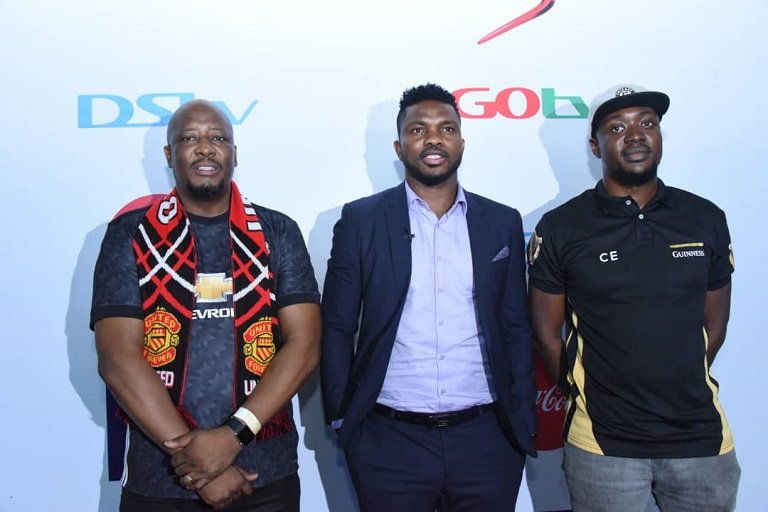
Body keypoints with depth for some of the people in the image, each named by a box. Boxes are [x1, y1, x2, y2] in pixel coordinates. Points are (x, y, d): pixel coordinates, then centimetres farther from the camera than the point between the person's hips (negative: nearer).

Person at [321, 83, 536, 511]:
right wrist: (341, 418, -1)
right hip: (389, 443, -1)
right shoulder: (361, 220, -1)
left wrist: (524, 422, 5)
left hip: (486, 440, 2)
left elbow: (516, 328, 8)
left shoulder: (502, 223, 5)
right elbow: (337, 327, 2)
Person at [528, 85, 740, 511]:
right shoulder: (560, 228, -6)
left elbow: (714, 322, 11)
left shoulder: (707, 219, 2)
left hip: (701, 437, 3)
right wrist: (588, 396, 3)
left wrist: (681, 390, 10)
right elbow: (547, 332, 1)